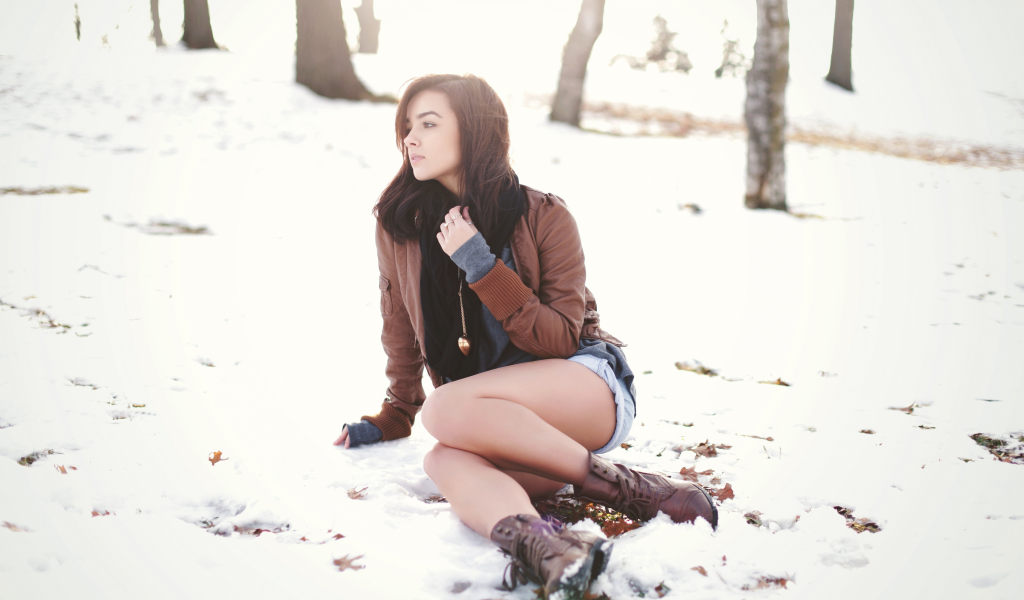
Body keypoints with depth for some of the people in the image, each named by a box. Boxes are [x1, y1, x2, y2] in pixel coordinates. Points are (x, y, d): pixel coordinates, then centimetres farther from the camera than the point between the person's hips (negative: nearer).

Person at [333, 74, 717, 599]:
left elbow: (559, 340, -10)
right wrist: (393, 417, 23)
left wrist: (482, 268, -19)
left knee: (445, 410, -31)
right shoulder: (399, 222, 4)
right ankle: (528, 537, -56)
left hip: (589, 386, -3)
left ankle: (617, 485, -27)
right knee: (444, 461, -31)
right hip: (506, 420, 3)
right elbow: (402, 326, 18)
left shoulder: (544, 218, -6)